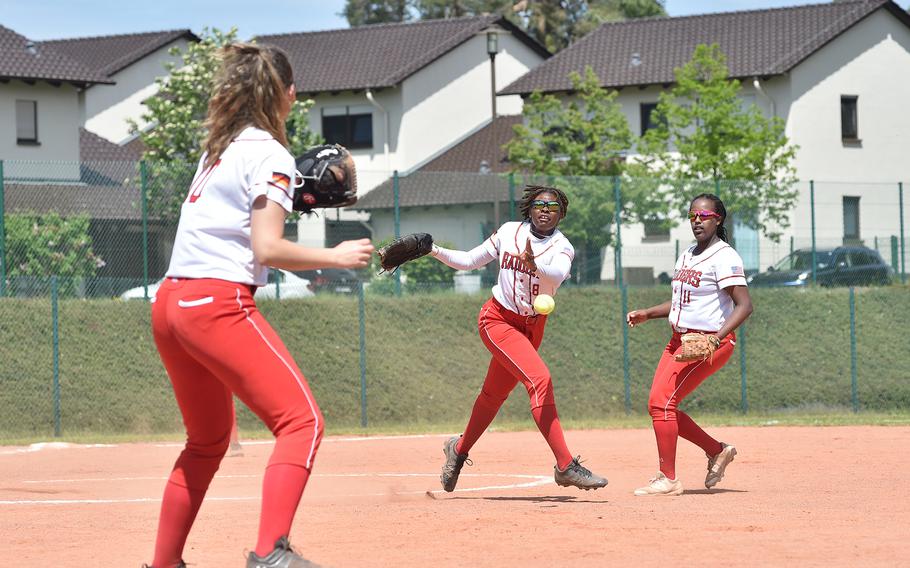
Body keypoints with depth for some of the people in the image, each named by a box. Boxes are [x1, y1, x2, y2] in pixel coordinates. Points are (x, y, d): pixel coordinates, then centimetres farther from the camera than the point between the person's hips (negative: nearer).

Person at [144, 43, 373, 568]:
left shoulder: (218, 148, 19)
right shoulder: (270, 155, -6)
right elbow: (267, 249, -14)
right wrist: (335, 257, -5)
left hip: (169, 303, 9)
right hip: (219, 303, -9)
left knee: (208, 440, 22)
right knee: (302, 421, -12)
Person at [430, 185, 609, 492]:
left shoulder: (562, 247, -9)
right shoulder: (509, 232, -5)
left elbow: (558, 274, -33)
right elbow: (469, 261, 5)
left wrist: (535, 266, -54)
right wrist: (434, 250, -9)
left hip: (531, 328, 3)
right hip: (498, 320, -3)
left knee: (494, 394, 15)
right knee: (540, 379, -22)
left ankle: (459, 449, 42)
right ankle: (565, 465, -25)